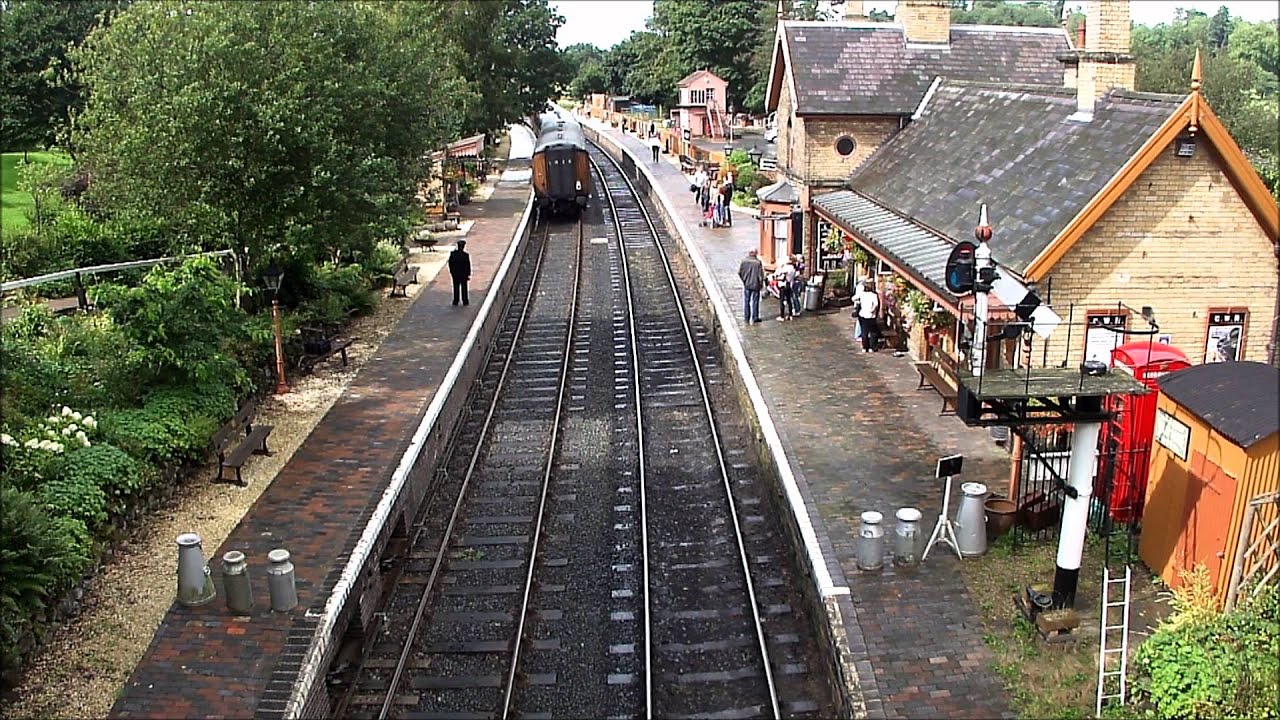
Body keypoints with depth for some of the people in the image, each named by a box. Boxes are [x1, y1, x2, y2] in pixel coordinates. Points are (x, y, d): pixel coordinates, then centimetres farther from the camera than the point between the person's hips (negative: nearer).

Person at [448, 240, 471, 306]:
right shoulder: (466, 255, -17)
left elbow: (450, 263, -1)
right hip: (463, 274, -2)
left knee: (456, 287, 12)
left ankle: (455, 301, 15)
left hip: (455, 273, 2)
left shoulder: (452, 253, -9)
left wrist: (451, 271, 11)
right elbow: (468, 265, -11)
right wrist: (469, 274, -1)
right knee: (464, 287, 9)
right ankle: (465, 301, 13)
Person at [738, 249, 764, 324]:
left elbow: (739, 272, -4)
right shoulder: (758, 262, -15)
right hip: (755, 285, -2)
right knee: (755, 301, 8)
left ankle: (746, 317, 16)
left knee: (746, 301, 12)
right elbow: (761, 274, -13)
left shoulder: (744, 260, -8)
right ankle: (755, 317, 13)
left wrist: (743, 280, 10)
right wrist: (761, 284, 2)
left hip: (746, 284, 2)